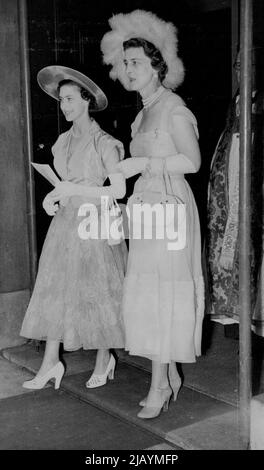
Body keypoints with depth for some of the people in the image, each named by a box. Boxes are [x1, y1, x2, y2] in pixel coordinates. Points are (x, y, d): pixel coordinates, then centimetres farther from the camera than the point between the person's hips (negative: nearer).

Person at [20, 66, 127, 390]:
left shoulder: (103, 143, -10)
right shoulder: (64, 141, 10)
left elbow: (119, 190, -14)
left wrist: (74, 191, -18)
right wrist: (53, 199, 1)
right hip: (65, 222, 6)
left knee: (97, 293, 4)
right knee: (54, 290, 5)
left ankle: (104, 359, 22)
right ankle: (51, 363, 14)